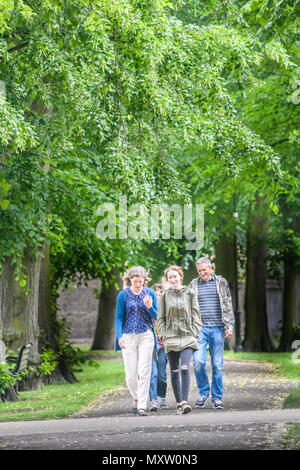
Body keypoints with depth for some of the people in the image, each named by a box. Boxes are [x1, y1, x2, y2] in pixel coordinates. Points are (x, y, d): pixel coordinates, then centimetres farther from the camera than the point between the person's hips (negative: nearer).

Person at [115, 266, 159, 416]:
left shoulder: (150, 293, 3)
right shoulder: (123, 295, 1)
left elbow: (155, 317, 5)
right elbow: (119, 318, 3)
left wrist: (149, 307, -16)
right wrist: (120, 336, -9)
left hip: (146, 336, 0)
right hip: (128, 336, 0)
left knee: (144, 371, -9)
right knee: (130, 374, 0)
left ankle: (142, 406, -6)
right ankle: (136, 399, 27)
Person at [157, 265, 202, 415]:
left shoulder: (190, 293, 4)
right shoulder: (165, 296, 6)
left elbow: (196, 316, 6)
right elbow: (160, 318, 10)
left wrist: (194, 334, -3)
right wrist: (163, 336, 0)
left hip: (187, 337, -2)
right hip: (171, 338, 2)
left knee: (185, 368, -17)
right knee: (174, 372, 4)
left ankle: (185, 401, -19)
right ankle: (179, 403, 11)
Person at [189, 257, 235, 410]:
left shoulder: (221, 282, 8)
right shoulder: (194, 285, 10)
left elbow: (228, 305, 8)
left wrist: (229, 326, -1)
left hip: (217, 328, 0)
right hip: (199, 328, 0)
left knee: (217, 364, 0)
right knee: (198, 361, -11)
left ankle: (217, 397, 10)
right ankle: (203, 392, 8)